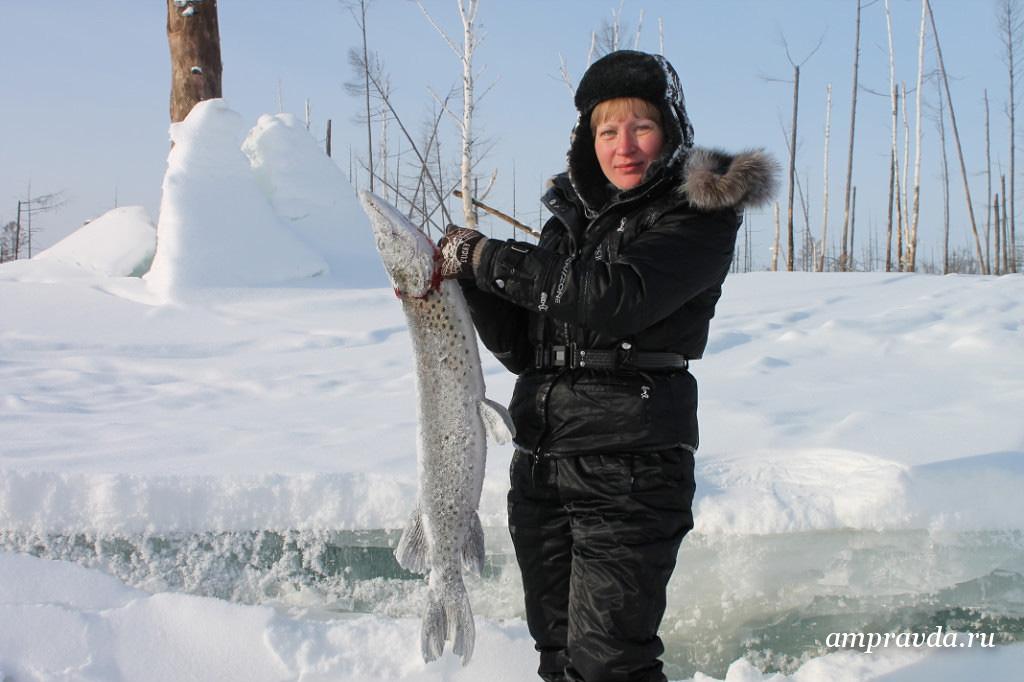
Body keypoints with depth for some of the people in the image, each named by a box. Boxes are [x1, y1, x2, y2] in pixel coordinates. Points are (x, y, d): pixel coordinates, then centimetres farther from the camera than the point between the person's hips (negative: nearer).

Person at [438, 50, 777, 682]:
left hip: (630, 468, -6)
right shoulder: (573, 214, 14)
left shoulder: (701, 214, -5)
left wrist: (488, 256, -15)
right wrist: (471, 276, -4)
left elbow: (616, 296, -22)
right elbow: (522, 347, 13)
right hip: (540, 464, 7)